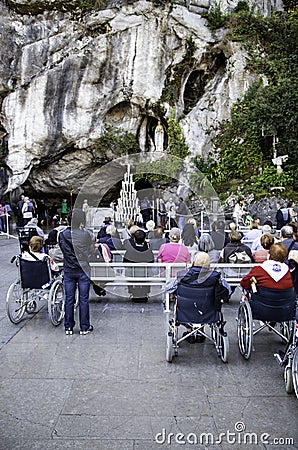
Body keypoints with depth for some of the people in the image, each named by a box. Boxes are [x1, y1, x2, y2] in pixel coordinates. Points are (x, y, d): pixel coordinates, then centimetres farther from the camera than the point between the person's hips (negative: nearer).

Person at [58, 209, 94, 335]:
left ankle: (68, 327, 18)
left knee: (69, 299, 11)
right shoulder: (86, 234, -14)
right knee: (83, 299, 7)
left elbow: (61, 248, 8)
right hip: (83, 270, -2)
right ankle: (84, 327, 15)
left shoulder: (62, 235, -6)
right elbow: (91, 250, -2)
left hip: (68, 271, 3)